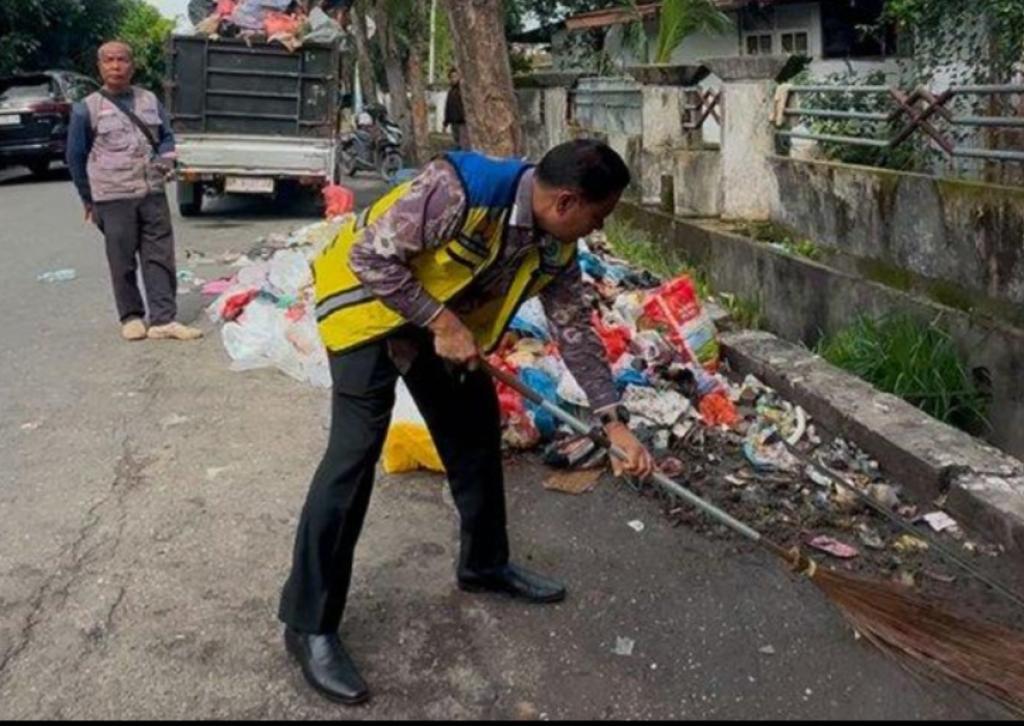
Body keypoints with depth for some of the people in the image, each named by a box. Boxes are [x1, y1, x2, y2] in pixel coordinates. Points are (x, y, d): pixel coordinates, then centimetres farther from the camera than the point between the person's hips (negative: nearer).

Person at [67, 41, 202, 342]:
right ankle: (131, 317, 19)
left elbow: (166, 136, 20)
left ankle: (163, 320, 4)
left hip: (153, 194, 3)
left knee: (160, 257, 1)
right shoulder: (87, 108, -2)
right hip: (113, 199, -3)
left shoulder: (149, 100, 8)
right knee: (122, 262, 4)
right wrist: (89, 199, 7)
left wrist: (166, 158, -3)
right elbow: (76, 157, 4)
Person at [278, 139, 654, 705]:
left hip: (442, 318, 8)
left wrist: (615, 423, -4)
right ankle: (308, 624, -8)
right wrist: (443, 324, -29)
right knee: (357, 448, -15)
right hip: (368, 300, -8)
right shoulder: (462, 190, -33)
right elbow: (369, 256, -28)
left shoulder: (555, 248, -9)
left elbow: (576, 332, -1)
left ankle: (485, 564, 31)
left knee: (475, 424, 10)